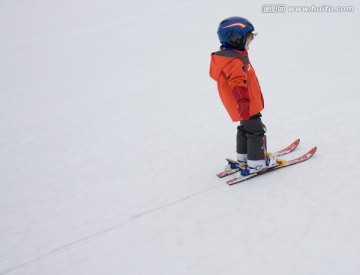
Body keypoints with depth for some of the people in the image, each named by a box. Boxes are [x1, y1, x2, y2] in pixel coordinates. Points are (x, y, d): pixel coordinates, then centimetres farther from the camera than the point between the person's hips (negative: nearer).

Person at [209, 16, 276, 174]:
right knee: (256, 131, 2)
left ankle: (242, 158, 36)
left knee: (245, 129, 24)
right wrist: (243, 101, -42)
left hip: (244, 105, 10)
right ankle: (256, 163, 12)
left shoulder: (223, 55, 8)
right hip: (248, 106, -10)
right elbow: (237, 83, -36)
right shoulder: (236, 61, -26)